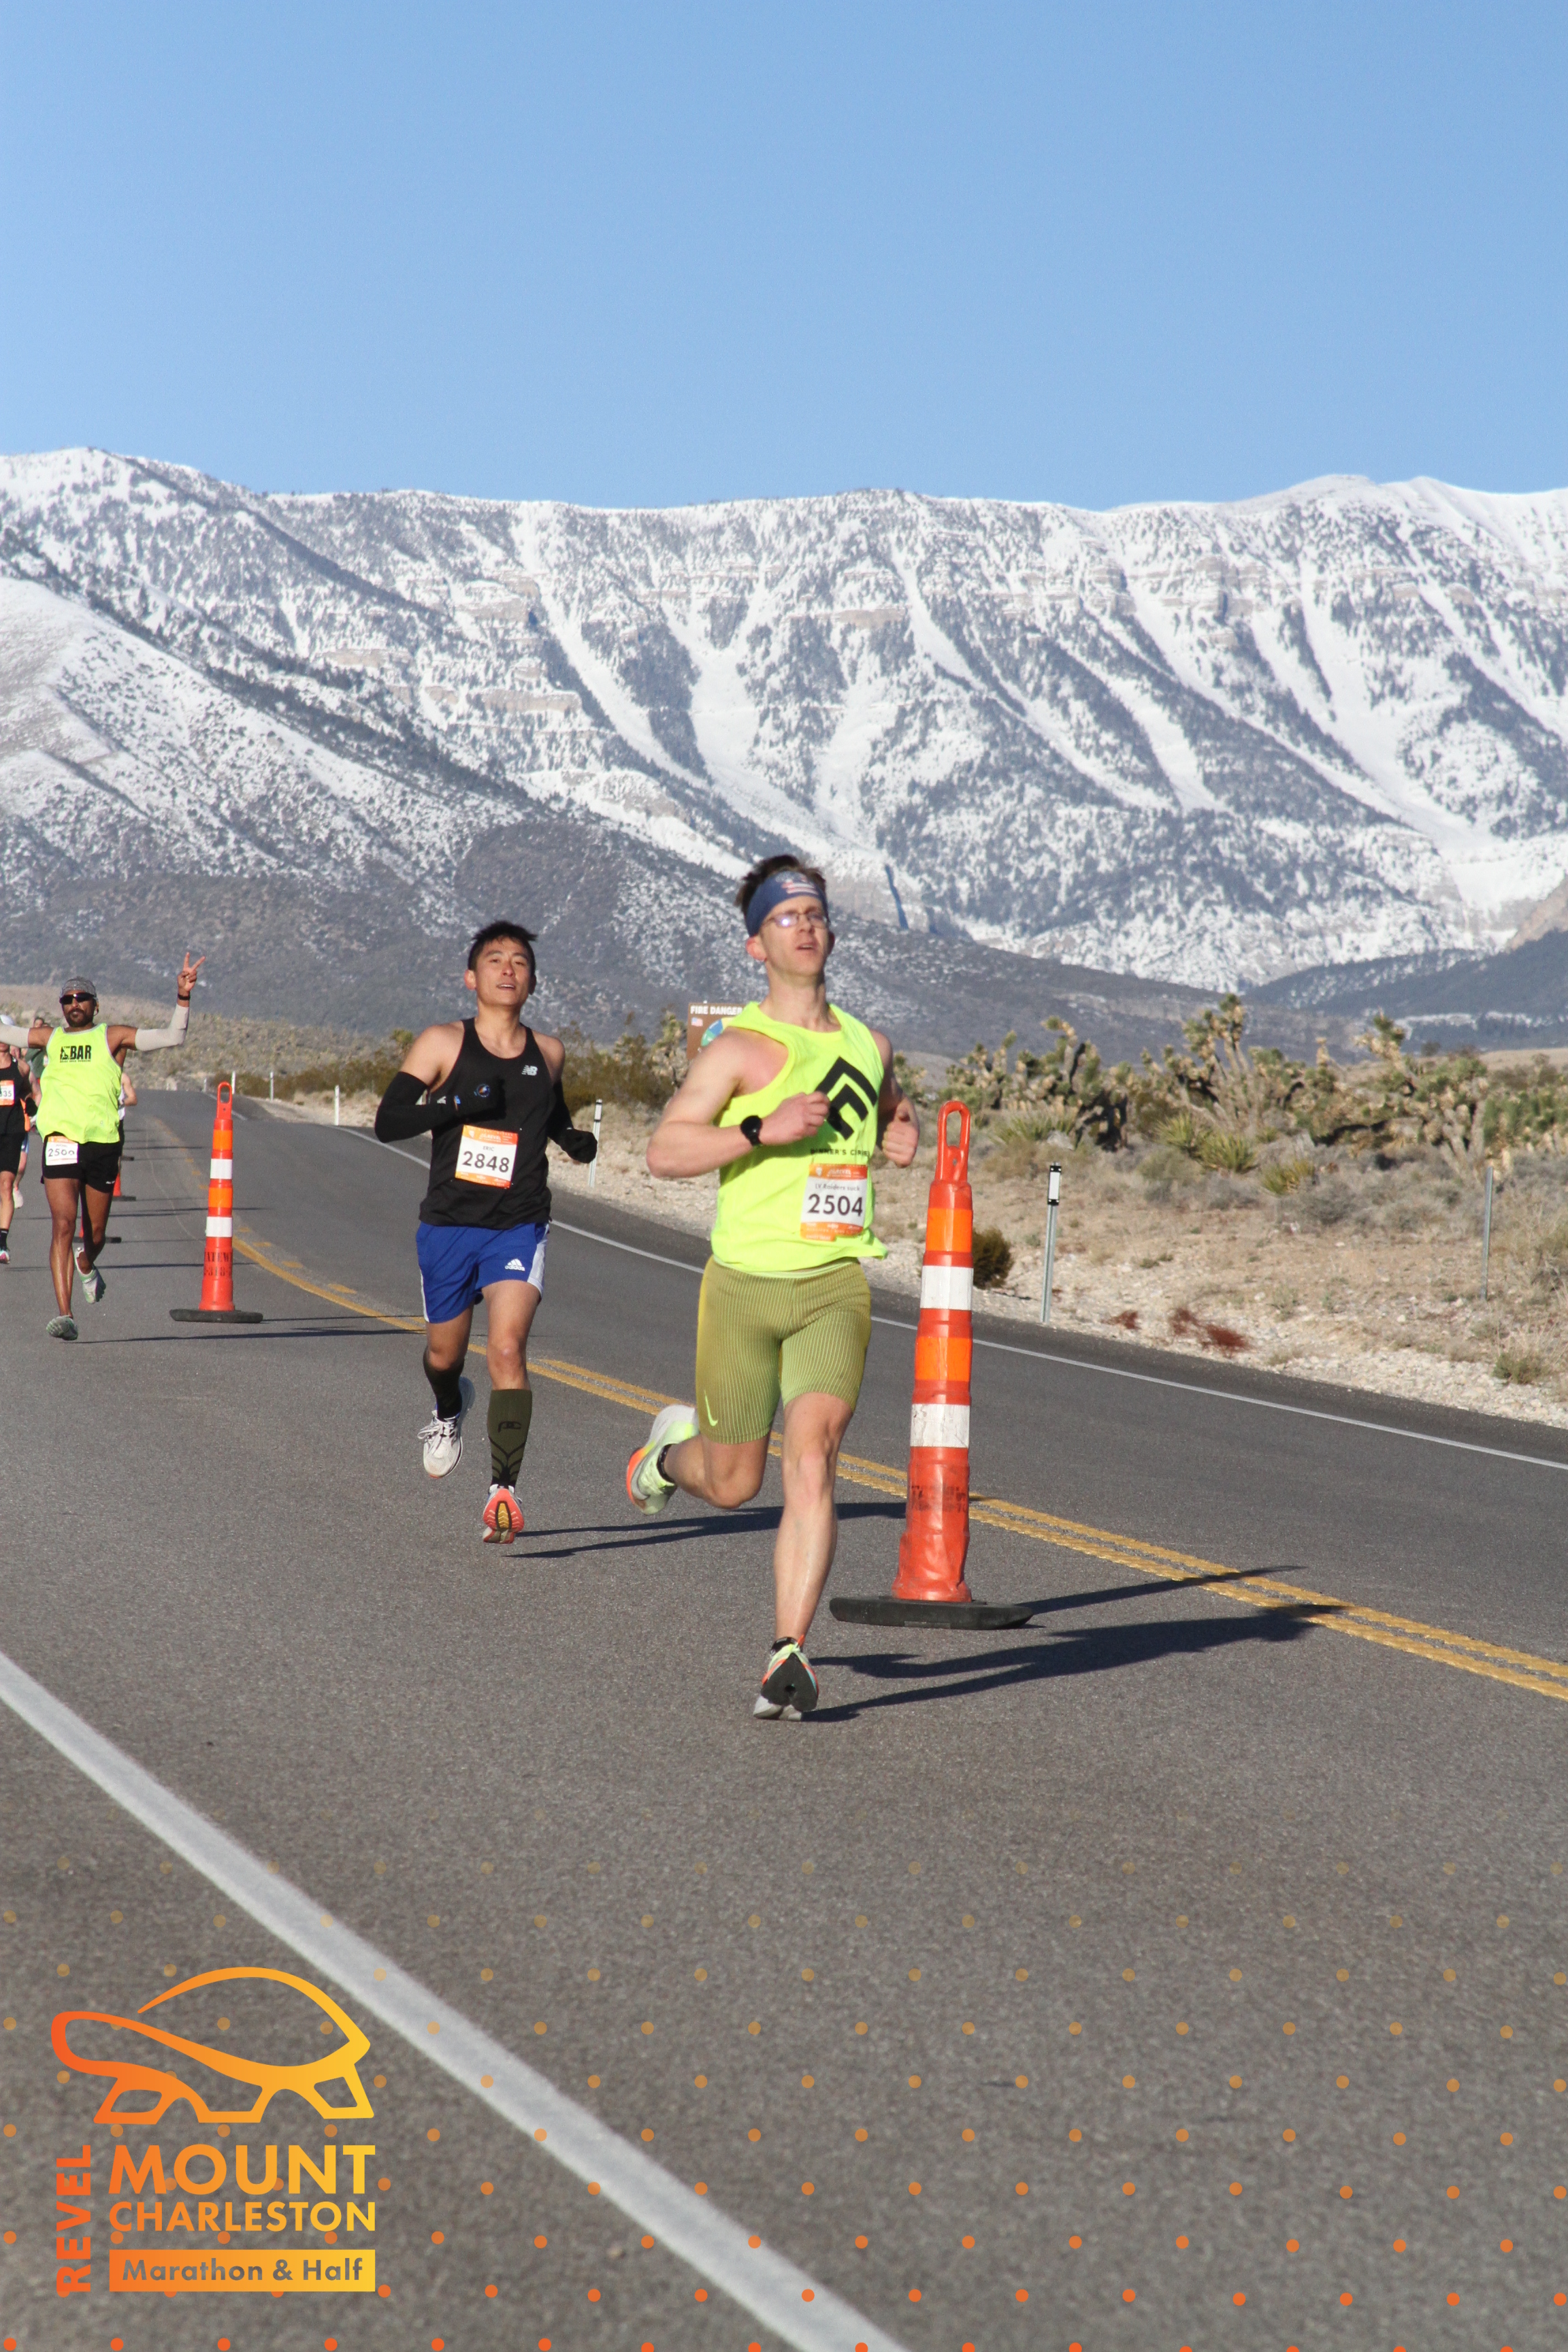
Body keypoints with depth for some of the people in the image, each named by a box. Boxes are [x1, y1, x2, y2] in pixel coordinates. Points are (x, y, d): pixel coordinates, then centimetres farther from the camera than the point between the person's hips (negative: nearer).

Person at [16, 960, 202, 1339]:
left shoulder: (112, 1036, 7)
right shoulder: (49, 1037, 13)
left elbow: (173, 1037, 0)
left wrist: (182, 998, -10)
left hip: (103, 1142, 0)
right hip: (61, 1141, 0)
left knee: (96, 1232, 11)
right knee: (63, 1225, -14)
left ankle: (86, 1266, 48)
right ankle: (64, 1314, -18)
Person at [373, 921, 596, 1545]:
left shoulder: (548, 1054, 5)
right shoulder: (442, 1044, -4)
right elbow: (388, 1123, -10)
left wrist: (572, 1138, 5)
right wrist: (457, 1103, -24)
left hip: (518, 1229, 0)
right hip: (447, 1227, 0)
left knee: (507, 1347, -20)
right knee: (443, 1355, 16)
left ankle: (504, 1490, -23)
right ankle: (449, 1412, 53)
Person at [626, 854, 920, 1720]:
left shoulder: (869, 1045, 12)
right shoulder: (741, 1048, -5)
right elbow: (663, 1151, -12)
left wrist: (900, 1135, 11)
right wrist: (763, 1129, -23)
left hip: (835, 1288, 2)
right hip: (743, 1286, -2)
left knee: (812, 1455, -18)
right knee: (732, 1483, 9)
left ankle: (789, 1655, -16)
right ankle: (673, 1448, 46)